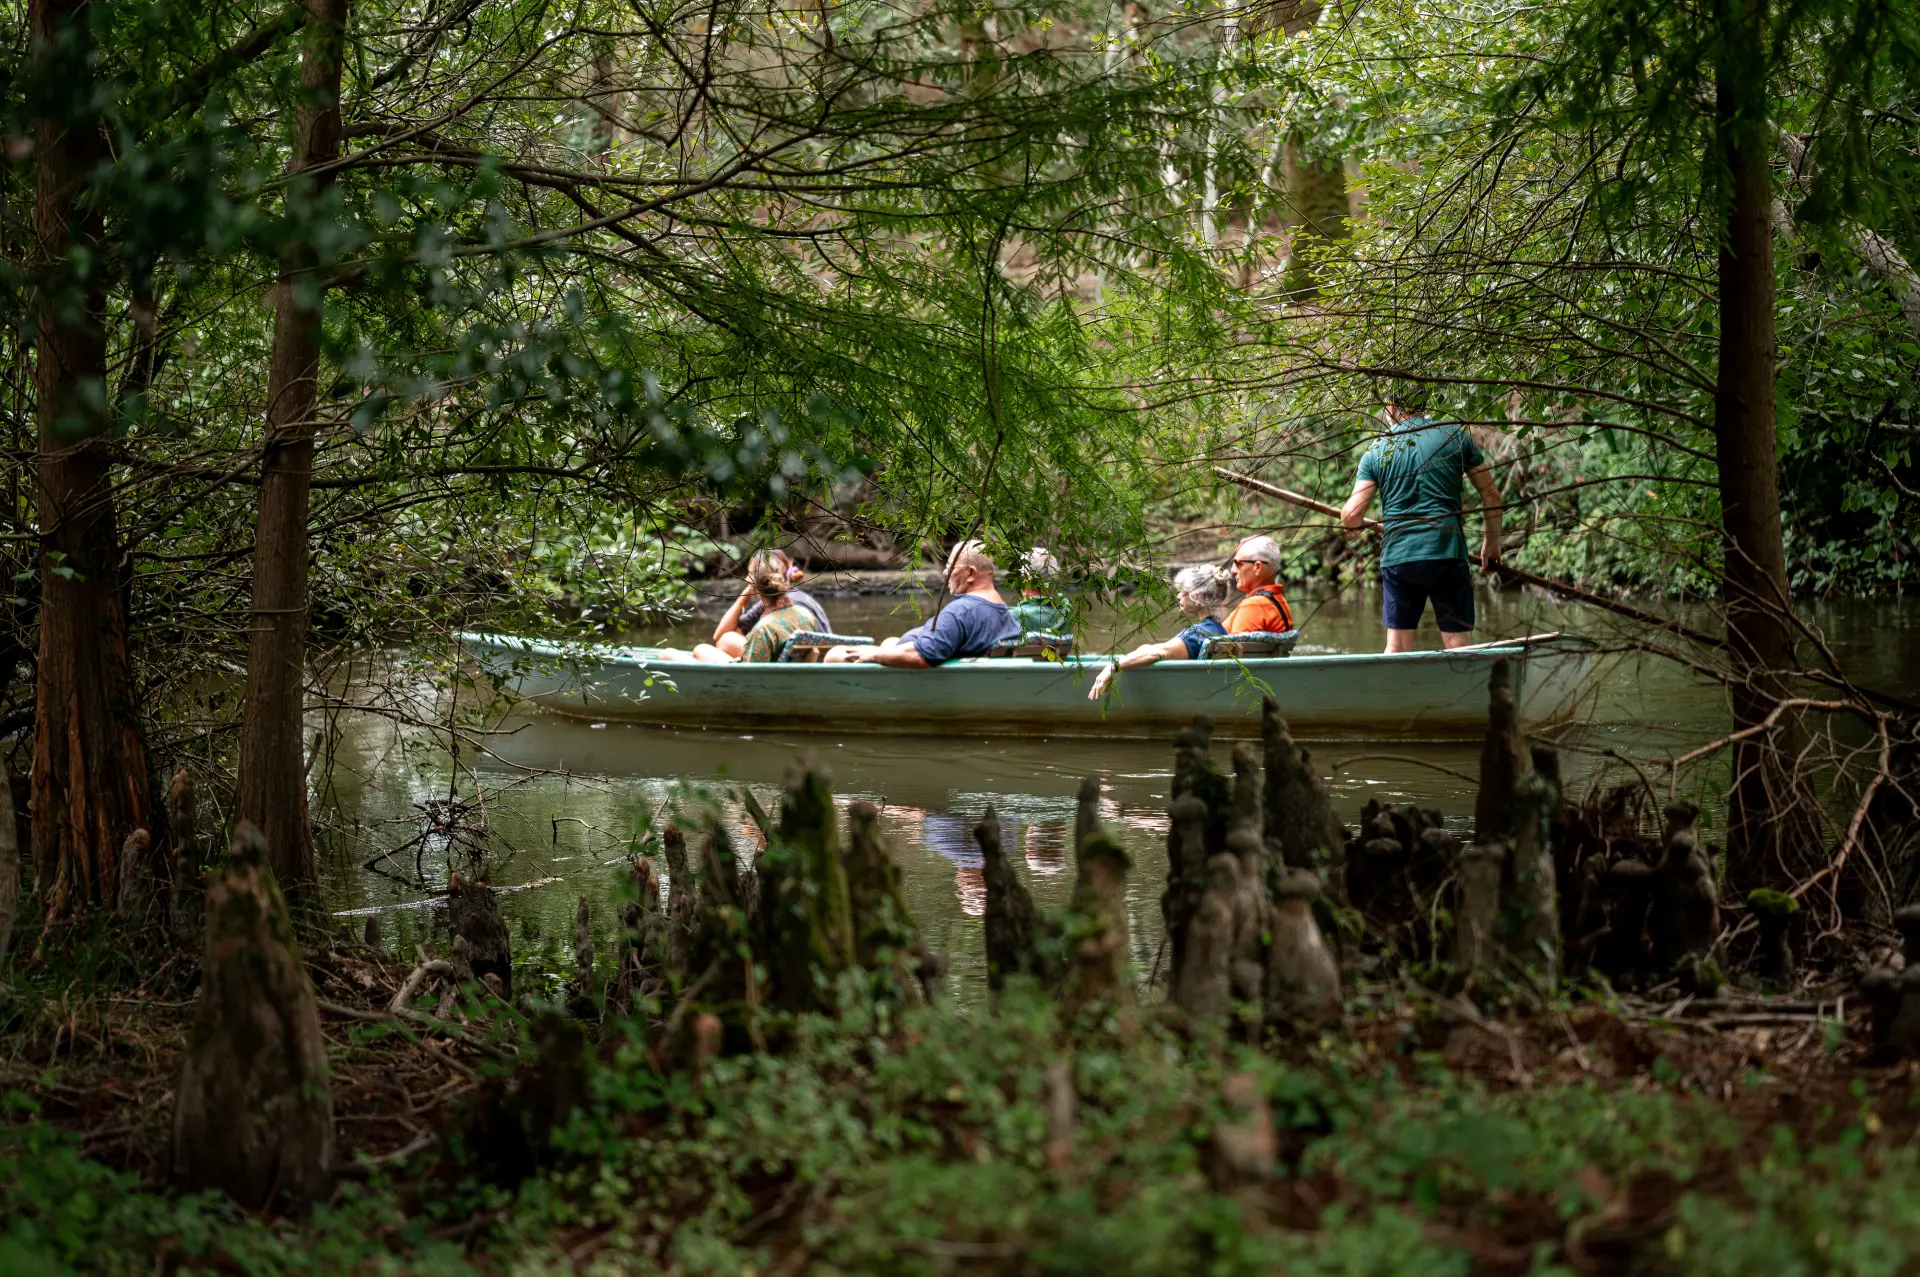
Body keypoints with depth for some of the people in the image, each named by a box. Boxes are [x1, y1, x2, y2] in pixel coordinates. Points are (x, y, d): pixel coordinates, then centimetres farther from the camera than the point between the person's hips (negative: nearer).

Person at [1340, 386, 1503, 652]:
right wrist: (1492, 542, 22)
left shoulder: (1376, 451, 6)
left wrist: (1354, 523, 23)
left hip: (1396, 558, 2)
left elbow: (1352, 515, -1)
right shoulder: (1455, 436, 4)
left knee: (1396, 646, 10)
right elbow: (1491, 495, 8)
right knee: (1457, 645, 1)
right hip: (1447, 555, -1)